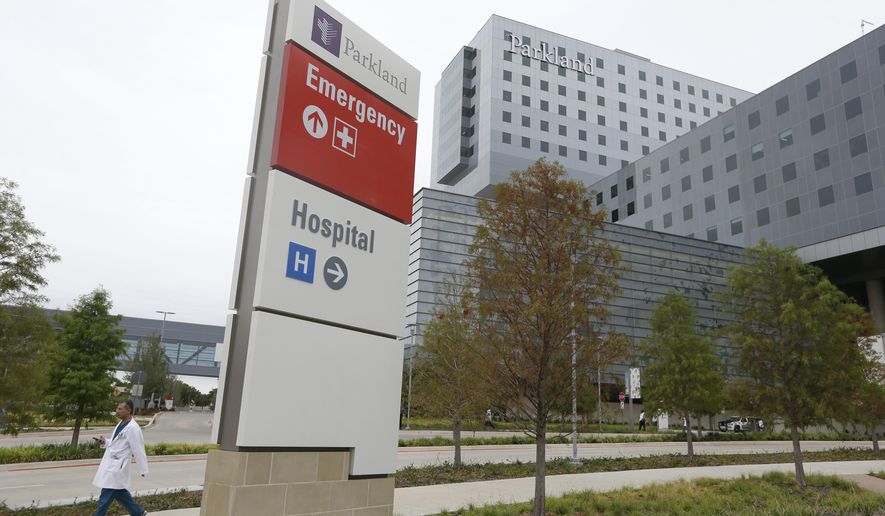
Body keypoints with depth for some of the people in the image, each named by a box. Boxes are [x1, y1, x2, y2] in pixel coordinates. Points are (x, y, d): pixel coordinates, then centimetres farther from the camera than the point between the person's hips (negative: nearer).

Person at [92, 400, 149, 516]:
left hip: (117, 467, -9)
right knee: (120, 492, 18)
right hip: (110, 465, 9)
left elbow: (139, 450, -18)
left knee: (104, 499, -3)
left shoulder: (133, 428, -21)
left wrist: (144, 470, -14)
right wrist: (105, 442, 1)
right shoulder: (121, 424, 8)